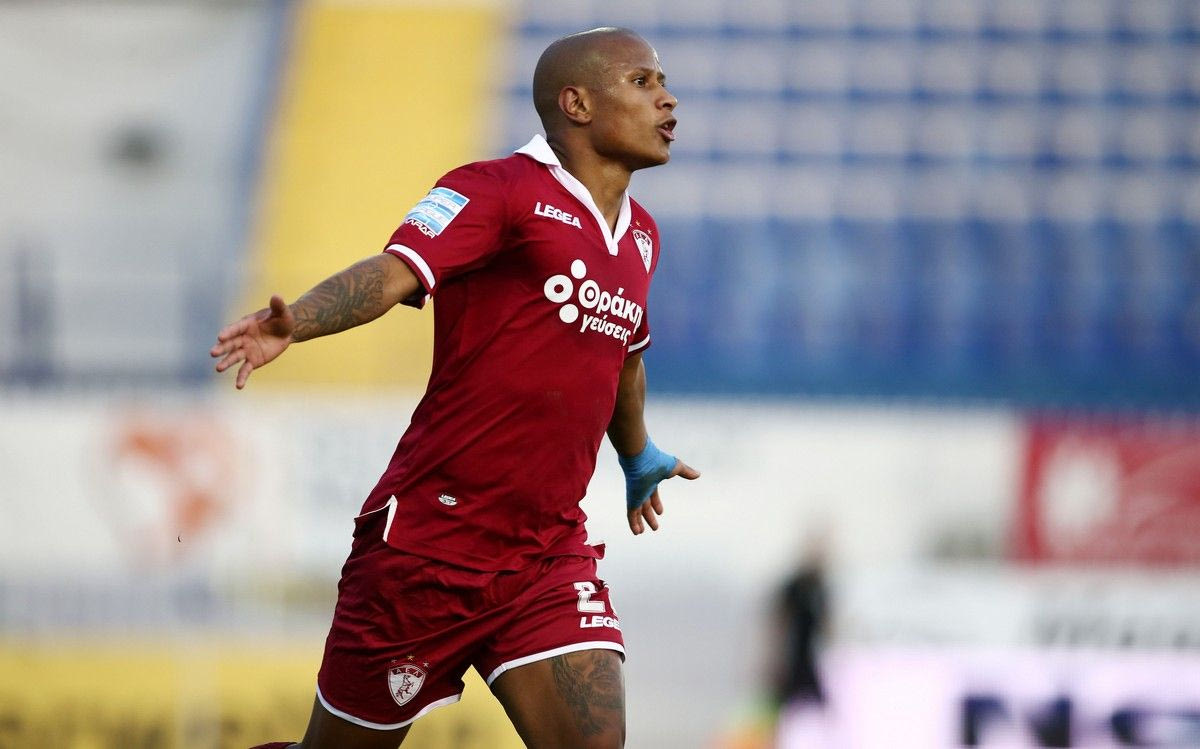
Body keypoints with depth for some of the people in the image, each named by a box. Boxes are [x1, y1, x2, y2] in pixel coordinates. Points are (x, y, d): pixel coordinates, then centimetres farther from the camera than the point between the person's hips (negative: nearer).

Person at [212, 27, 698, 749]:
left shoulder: (640, 236, 15)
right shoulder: (499, 191, -8)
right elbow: (394, 273, -25)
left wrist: (639, 457, 51)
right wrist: (292, 324, -44)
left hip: (552, 552, 6)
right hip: (430, 540, -6)